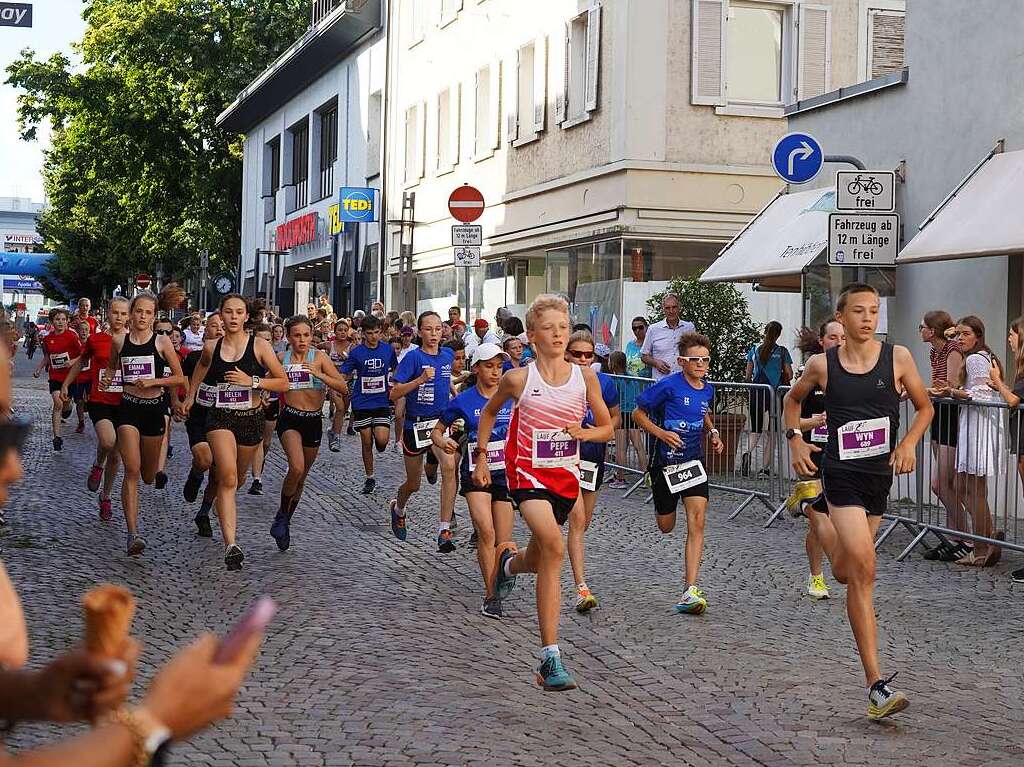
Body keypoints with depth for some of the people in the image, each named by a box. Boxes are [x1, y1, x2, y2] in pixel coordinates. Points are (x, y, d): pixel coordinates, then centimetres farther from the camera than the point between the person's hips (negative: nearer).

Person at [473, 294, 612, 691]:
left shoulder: (585, 377, 0)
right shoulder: (518, 379, -6)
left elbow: (606, 428, 8)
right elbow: (489, 412, 13)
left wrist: (582, 432, -12)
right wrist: (481, 456, 11)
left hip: (565, 476, 4)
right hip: (527, 472, -4)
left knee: (539, 560, 15)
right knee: (554, 548, -27)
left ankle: (510, 561, 58)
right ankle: (551, 656, -25)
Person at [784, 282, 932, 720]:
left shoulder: (897, 358, -2)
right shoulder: (822, 365, -3)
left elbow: (925, 407, 11)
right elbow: (793, 399, 17)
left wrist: (909, 443, -6)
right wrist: (795, 440, 3)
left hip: (880, 475, 3)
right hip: (842, 474, -3)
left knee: (846, 573, 17)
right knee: (864, 572, -16)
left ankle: (822, 525, 55)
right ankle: (876, 687, -14)